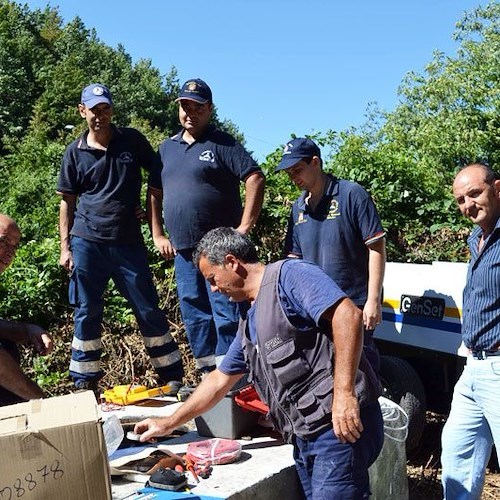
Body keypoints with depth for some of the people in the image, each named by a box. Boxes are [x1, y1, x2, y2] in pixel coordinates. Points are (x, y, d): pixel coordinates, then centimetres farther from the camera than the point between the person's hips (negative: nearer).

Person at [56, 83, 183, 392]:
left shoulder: (132, 140, 4)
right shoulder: (75, 152, 5)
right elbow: (67, 202, 7)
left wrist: (149, 209, 1)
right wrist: (65, 247, 2)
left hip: (128, 242, 0)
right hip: (87, 242, 1)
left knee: (148, 310, 4)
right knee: (87, 312, 7)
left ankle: (173, 377, 15)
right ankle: (84, 383, 20)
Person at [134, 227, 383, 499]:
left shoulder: (289, 274, -7)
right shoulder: (249, 324, 20)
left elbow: (347, 315, -20)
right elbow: (219, 380, 28)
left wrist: (344, 392, -26)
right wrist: (168, 424, 31)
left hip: (340, 424, -8)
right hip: (304, 436, 8)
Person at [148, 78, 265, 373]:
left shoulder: (221, 144, -2)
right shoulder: (167, 147, 17)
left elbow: (255, 178, -11)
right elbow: (155, 192, 21)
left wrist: (244, 227, -15)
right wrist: (158, 236, 13)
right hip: (182, 250, 7)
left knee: (226, 315, -5)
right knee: (195, 317, 12)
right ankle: (208, 376, 25)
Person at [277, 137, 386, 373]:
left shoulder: (352, 195, -10)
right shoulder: (298, 208, 9)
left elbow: (376, 248, -11)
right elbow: (294, 258, 14)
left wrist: (373, 300, -15)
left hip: (355, 303, -6)